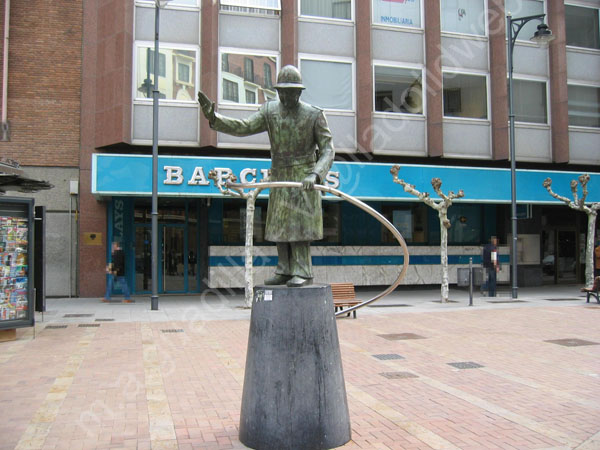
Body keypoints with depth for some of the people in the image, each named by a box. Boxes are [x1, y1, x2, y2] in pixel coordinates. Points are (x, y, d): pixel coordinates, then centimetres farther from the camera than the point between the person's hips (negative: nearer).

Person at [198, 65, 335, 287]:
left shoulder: (315, 115, -9)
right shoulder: (269, 110, 1)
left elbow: (327, 150, -11)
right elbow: (244, 128, -11)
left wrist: (315, 175, -29)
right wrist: (213, 117, -26)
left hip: (304, 179, -5)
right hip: (279, 178, 5)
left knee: (299, 225, -9)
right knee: (280, 226, 6)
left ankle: (303, 273, -3)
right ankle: (286, 271, 13)